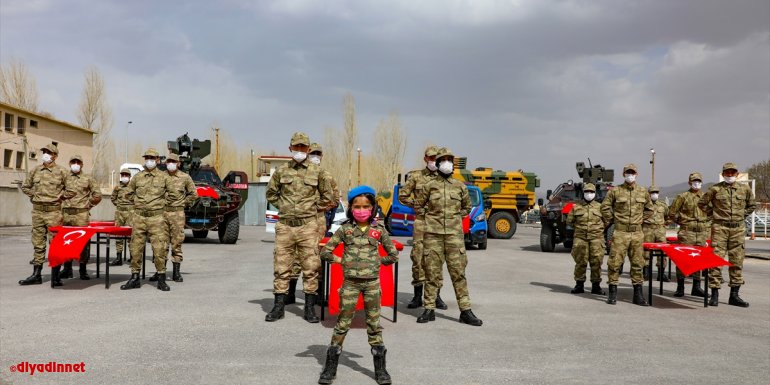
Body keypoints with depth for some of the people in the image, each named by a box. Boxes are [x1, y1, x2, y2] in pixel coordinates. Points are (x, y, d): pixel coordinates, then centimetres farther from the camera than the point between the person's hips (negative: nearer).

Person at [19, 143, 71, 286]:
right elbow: (25, 186, 22)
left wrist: (61, 196, -3)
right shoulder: (35, 171, 9)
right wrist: (34, 195, 10)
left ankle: (55, 276, 2)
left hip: (53, 211, -4)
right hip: (37, 210, 4)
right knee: (38, 243, 9)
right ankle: (36, 275, 15)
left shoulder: (61, 171, -2)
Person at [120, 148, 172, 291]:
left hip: (157, 218, -3)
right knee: (135, 249, 6)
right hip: (139, 217, 3)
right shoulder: (137, 177, 9)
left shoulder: (164, 177, 3)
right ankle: (135, 278, 15)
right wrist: (137, 205, 16)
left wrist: (164, 206, 7)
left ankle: (161, 280, 3)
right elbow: (128, 193, 22)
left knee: (159, 249, -5)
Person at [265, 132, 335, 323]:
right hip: (285, 225, 1)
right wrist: (284, 206, 11)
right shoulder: (281, 171, 7)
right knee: (281, 266, 4)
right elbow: (271, 194, 19)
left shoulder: (317, 171, 4)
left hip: (308, 225, -1)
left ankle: (309, 308, 10)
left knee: (311, 267, 0)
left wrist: (312, 209, 9)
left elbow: (327, 196, 13)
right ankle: (278, 306, 13)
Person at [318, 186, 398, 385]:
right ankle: (330, 367, 13)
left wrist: (377, 262, 4)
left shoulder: (379, 230, 2)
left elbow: (393, 255, 9)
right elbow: (325, 251, 1)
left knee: (374, 324, 7)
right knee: (342, 323, 4)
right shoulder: (344, 229, 0)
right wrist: (340, 260, -2)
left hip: (372, 282, 1)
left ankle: (380, 369, 16)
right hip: (350, 282, -1)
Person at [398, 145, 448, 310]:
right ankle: (418, 296, 7)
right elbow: (402, 195, 9)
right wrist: (417, 205, 1)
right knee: (418, 257, -2)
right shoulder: (415, 176, 5)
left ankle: (436, 296, 15)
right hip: (421, 221, -1)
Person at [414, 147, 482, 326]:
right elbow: (417, 205, 15)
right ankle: (429, 309, 11)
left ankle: (465, 311, 2)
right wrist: (432, 215, 8)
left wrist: (455, 216, 9)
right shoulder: (429, 186, 5)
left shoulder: (460, 186, 9)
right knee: (432, 272, 3)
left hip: (454, 233, 1)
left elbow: (467, 207, 22)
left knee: (458, 272, -1)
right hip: (432, 233, 0)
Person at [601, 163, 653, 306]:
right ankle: (613, 293, 4)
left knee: (637, 263, 7)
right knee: (615, 262, -4)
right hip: (620, 232, -3)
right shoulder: (615, 191, 1)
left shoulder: (643, 192, 10)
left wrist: (640, 219, 15)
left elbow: (649, 209, 23)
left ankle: (638, 294, 15)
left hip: (637, 233, 3)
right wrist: (612, 221, 6)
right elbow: (605, 207, 7)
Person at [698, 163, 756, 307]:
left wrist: (742, 215, 11)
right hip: (719, 227, -3)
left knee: (737, 261, 5)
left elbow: (752, 205, 21)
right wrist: (712, 214, 4)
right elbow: (702, 203, 10)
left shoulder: (745, 189, 8)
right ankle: (714, 295, -1)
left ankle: (734, 295, 13)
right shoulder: (715, 189, 0)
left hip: (738, 229, 3)